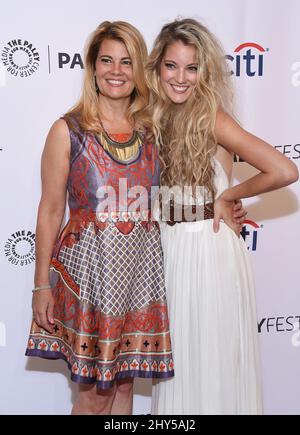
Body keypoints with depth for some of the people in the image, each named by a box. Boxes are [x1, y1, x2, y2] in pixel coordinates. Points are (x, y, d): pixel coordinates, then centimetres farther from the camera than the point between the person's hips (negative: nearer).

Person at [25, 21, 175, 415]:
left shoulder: (150, 129, 5)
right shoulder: (68, 130, -6)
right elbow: (50, 210, -4)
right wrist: (42, 284, -4)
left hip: (141, 265, 4)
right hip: (89, 265, -3)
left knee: (124, 381, 15)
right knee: (94, 391, 7)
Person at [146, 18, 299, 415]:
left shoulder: (211, 118, -12)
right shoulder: (157, 117, 6)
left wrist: (228, 196, -11)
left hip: (209, 246, -6)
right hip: (169, 246, 6)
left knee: (213, 354, 7)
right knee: (178, 356, 17)